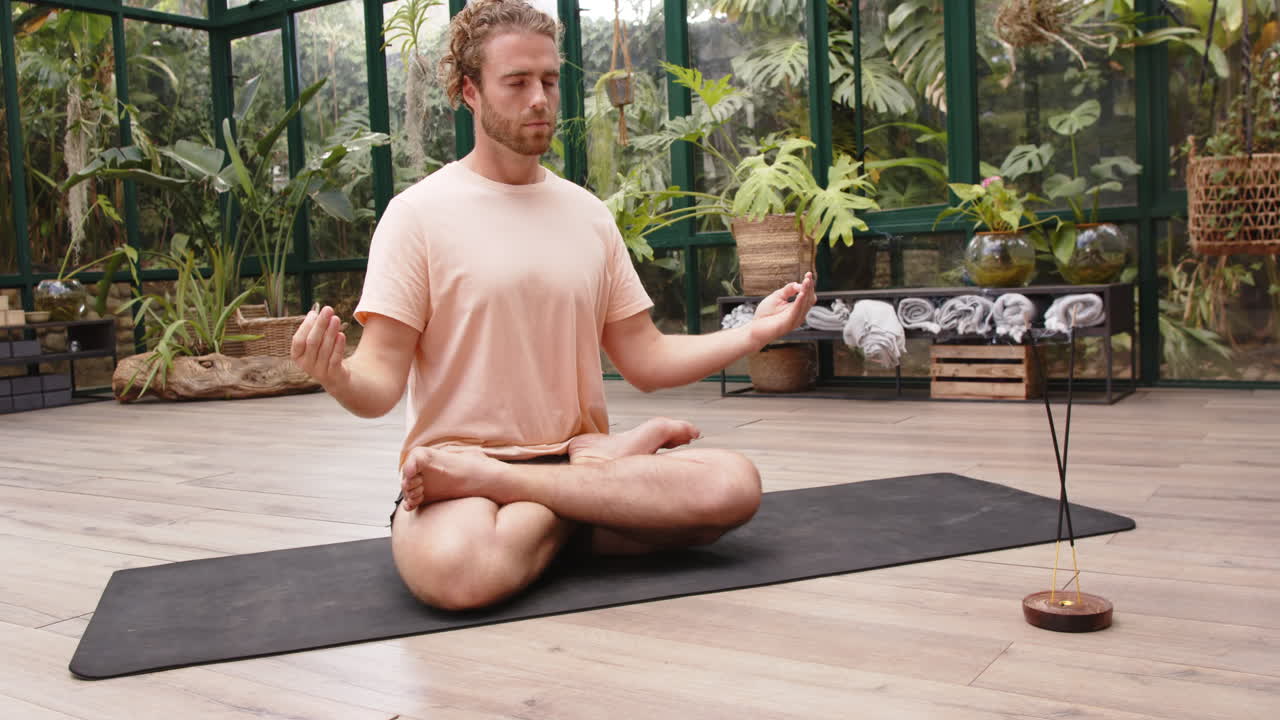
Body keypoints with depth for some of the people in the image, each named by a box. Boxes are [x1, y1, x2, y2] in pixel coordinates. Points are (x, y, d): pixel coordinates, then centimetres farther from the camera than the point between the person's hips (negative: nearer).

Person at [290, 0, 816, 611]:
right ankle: (602, 473, -11)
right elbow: (380, 387, -9)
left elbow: (645, 362, 11)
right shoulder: (419, 212, -3)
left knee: (734, 486, -22)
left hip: (575, 451, 4)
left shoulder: (588, 214, 12)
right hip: (456, 467, -3)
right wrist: (338, 377, -32)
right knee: (457, 571, -38)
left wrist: (753, 333, -2)